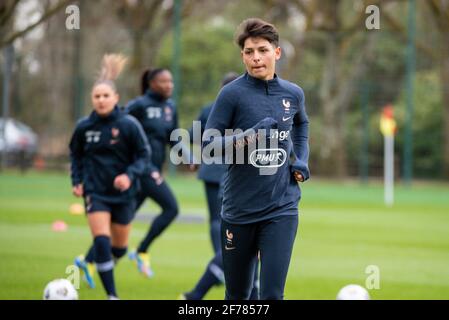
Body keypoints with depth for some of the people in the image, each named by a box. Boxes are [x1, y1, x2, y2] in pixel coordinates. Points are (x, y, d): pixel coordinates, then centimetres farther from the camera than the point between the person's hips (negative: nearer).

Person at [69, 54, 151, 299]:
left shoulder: (129, 125, -11)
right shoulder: (84, 127, -4)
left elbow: (144, 155, -5)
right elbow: (75, 154, 12)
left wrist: (130, 175, -21)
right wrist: (76, 181, 2)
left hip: (123, 194, 0)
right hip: (95, 193, 0)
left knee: (119, 248, 13)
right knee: (101, 241, -16)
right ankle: (111, 295, -10)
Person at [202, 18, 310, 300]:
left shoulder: (293, 94, 5)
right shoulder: (232, 94, -7)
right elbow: (208, 146, -10)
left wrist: (302, 159, 12)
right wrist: (248, 137, -23)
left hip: (282, 209, 1)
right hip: (239, 210, -1)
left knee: (272, 294, -11)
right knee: (237, 296, 11)